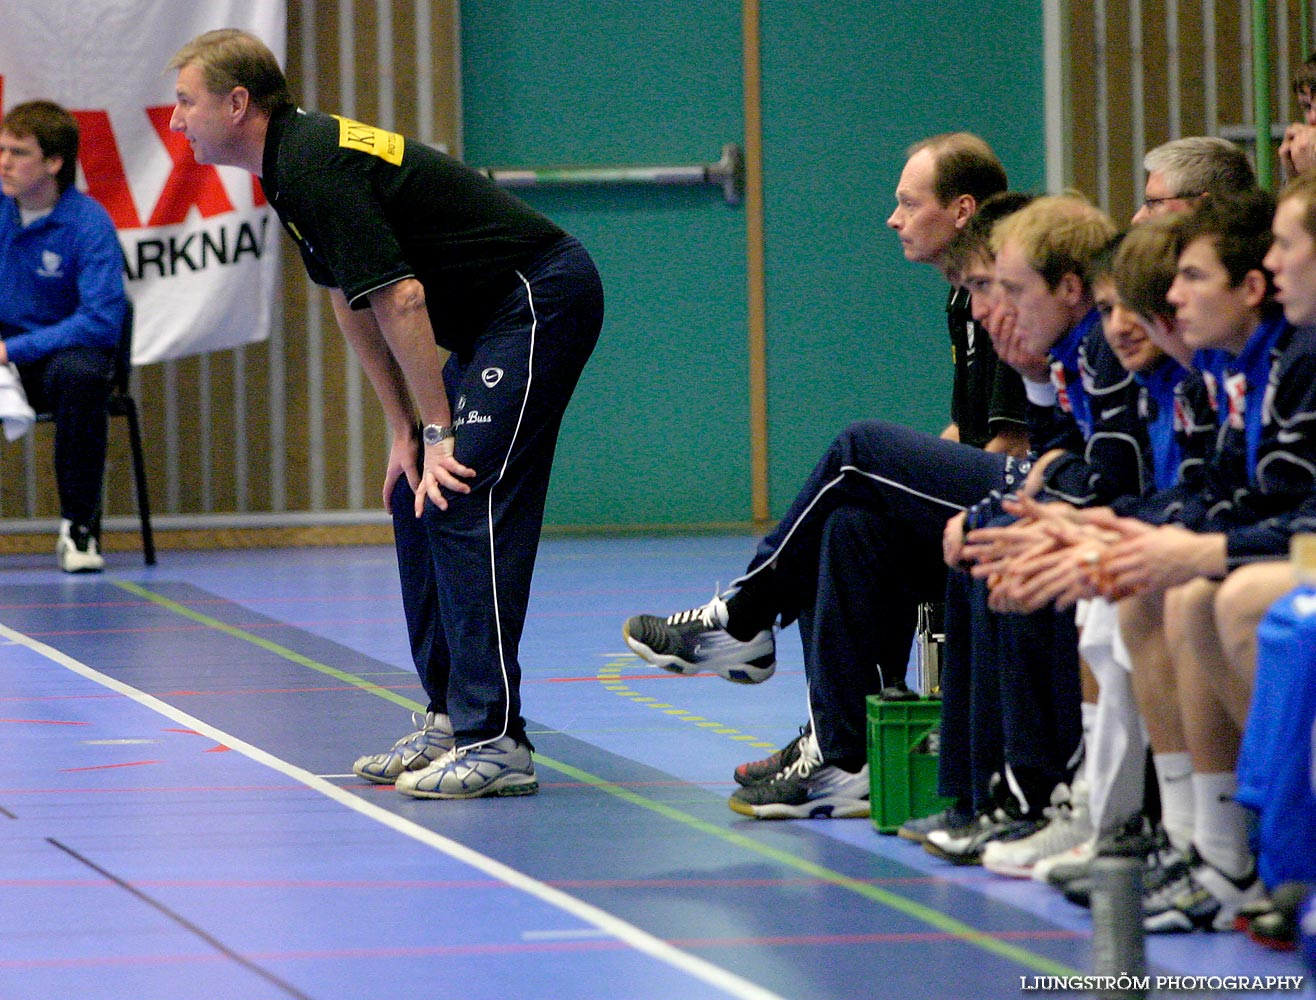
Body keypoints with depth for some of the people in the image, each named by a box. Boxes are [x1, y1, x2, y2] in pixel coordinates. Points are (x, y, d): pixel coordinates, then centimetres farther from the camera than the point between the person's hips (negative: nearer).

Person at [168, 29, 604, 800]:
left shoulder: (316, 170, -20)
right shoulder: (296, 164, 11)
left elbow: (399, 300, -23)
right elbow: (352, 302, 16)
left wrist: (437, 431, -18)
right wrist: (405, 432, 13)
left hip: (542, 297, -11)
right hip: (495, 322, 11)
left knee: (463, 501, -16)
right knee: (416, 500, 12)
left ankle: (496, 742, -18)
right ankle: (451, 719, 16)